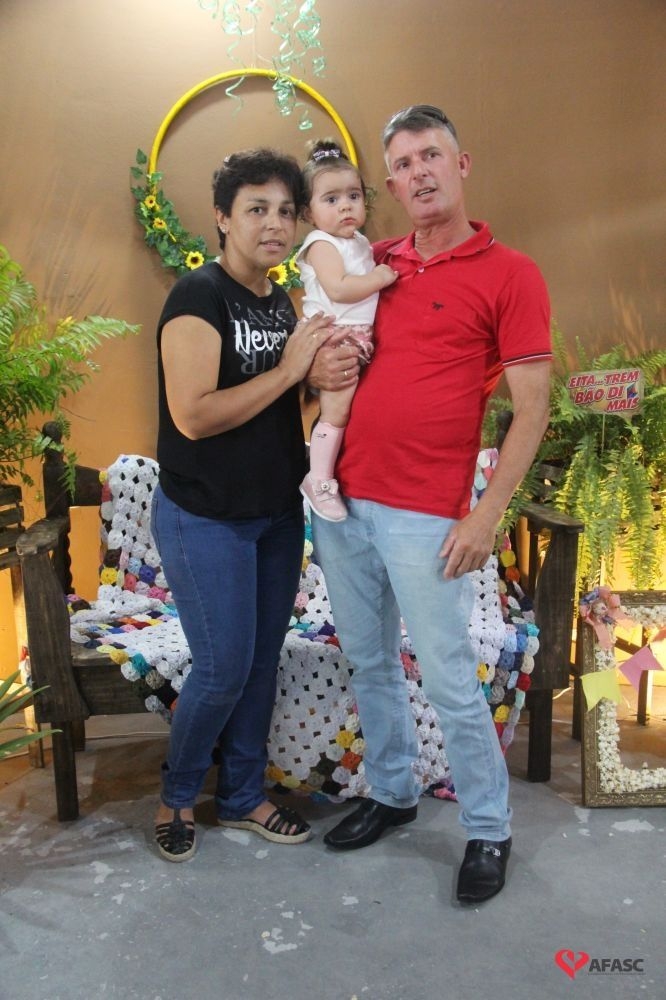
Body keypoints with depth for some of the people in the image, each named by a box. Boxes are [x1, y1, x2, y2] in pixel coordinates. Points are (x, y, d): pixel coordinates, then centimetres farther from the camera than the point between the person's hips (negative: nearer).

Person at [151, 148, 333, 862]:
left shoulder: (281, 301, 10)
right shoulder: (198, 297, -15)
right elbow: (193, 416, -24)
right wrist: (288, 370, -20)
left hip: (277, 513, 8)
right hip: (206, 519, -7)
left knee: (262, 661, 14)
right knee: (224, 668, -1)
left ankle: (241, 795, 33)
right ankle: (176, 794, 28)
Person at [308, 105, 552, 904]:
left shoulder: (510, 274, -3)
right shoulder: (371, 263, 11)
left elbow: (532, 408, -7)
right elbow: (324, 344, 23)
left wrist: (486, 515, -13)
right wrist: (317, 367, -1)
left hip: (426, 517, -5)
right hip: (342, 501, 6)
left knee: (449, 680, 4)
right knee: (367, 663, 17)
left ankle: (488, 830, 26)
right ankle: (390, 793, 38)